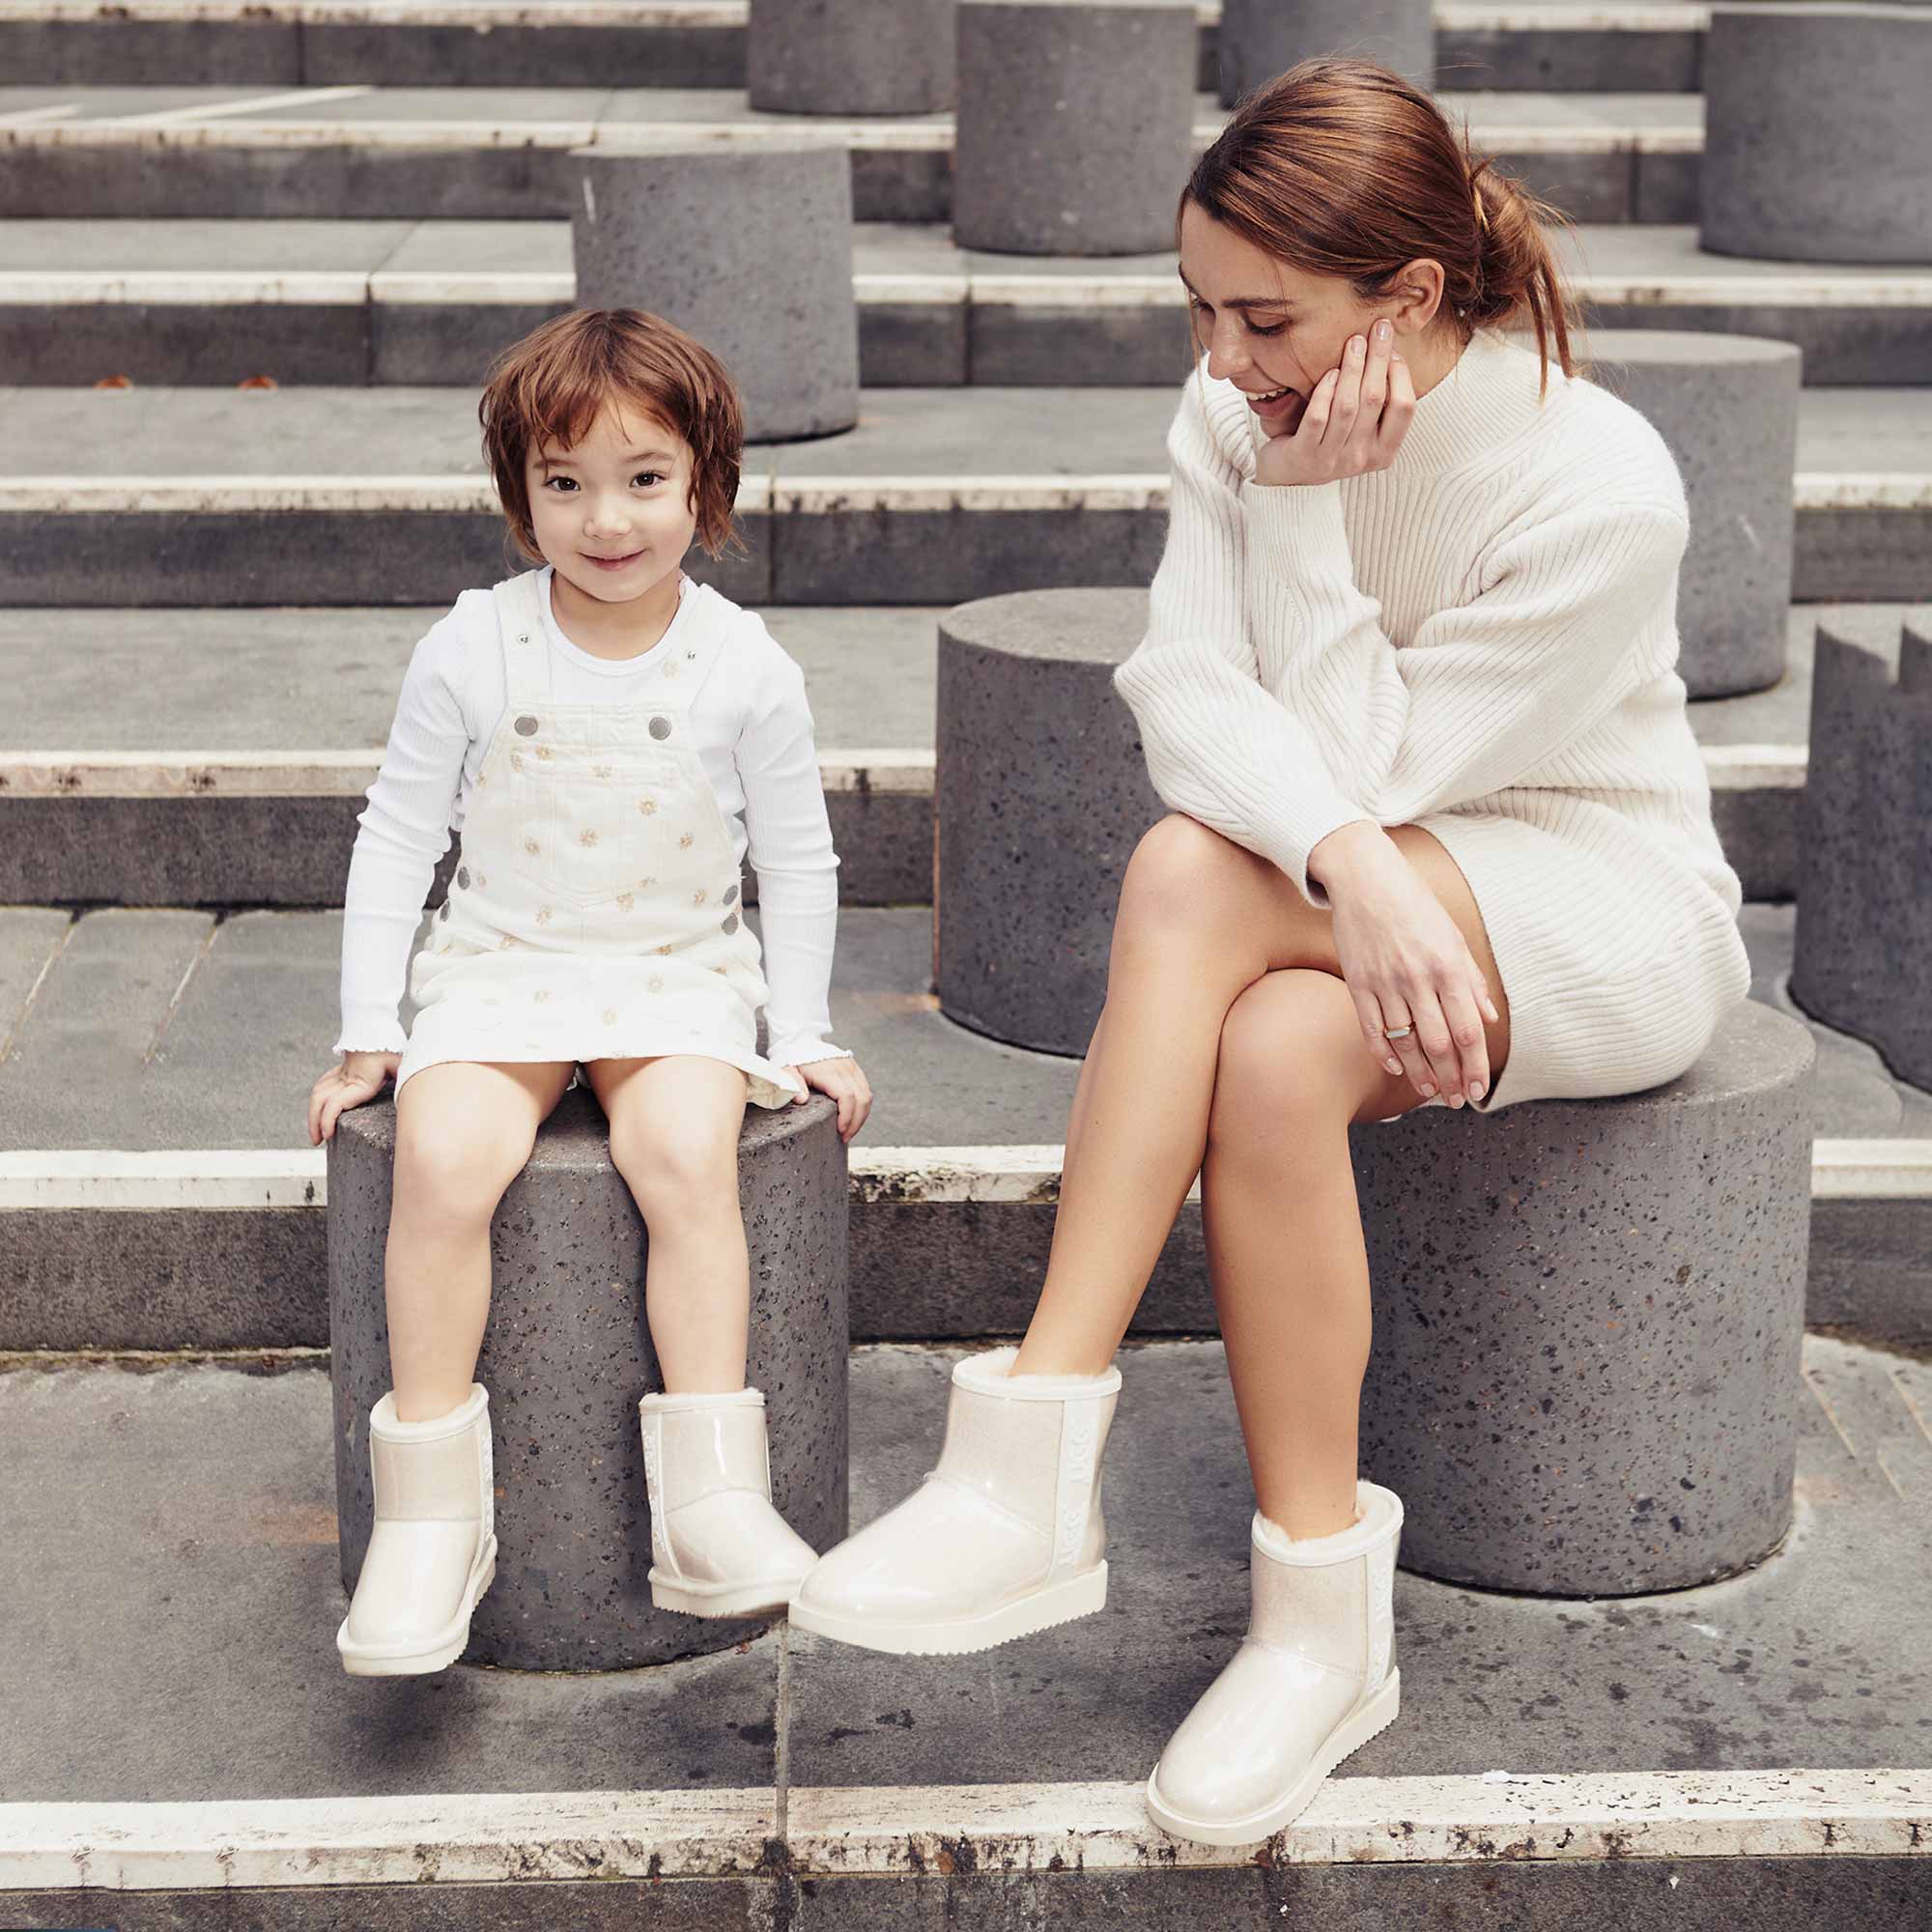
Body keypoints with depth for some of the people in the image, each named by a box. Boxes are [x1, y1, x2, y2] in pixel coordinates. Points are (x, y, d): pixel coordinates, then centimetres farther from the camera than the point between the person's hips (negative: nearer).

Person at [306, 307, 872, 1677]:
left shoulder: (746, 669, -3)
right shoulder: (472, 652, -3)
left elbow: (797, 862, 8)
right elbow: (398, 839, 6)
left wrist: (804, 1032, 6)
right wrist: (369, 1030, 4)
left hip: (681, 980, 0)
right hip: (500, 972, 1)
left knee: (685, 1150, -32)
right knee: (443, 1158, -28)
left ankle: (713, 1509, -26)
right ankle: (428, 1522, -18)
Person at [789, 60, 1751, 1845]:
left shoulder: (1599, 488, -22)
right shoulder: (1239, 417, -4)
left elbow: (1367, 768, -19)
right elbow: (1185, 691, -18)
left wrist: (1309, 511, -22)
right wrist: (1349, 867, -35)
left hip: (1604, 917, -5)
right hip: (1362, 900, 5)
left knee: (1196, 871, -33)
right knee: (1278, 1052, -35)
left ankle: (1035, 1460, -26)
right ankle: (1322, 1617, -27)